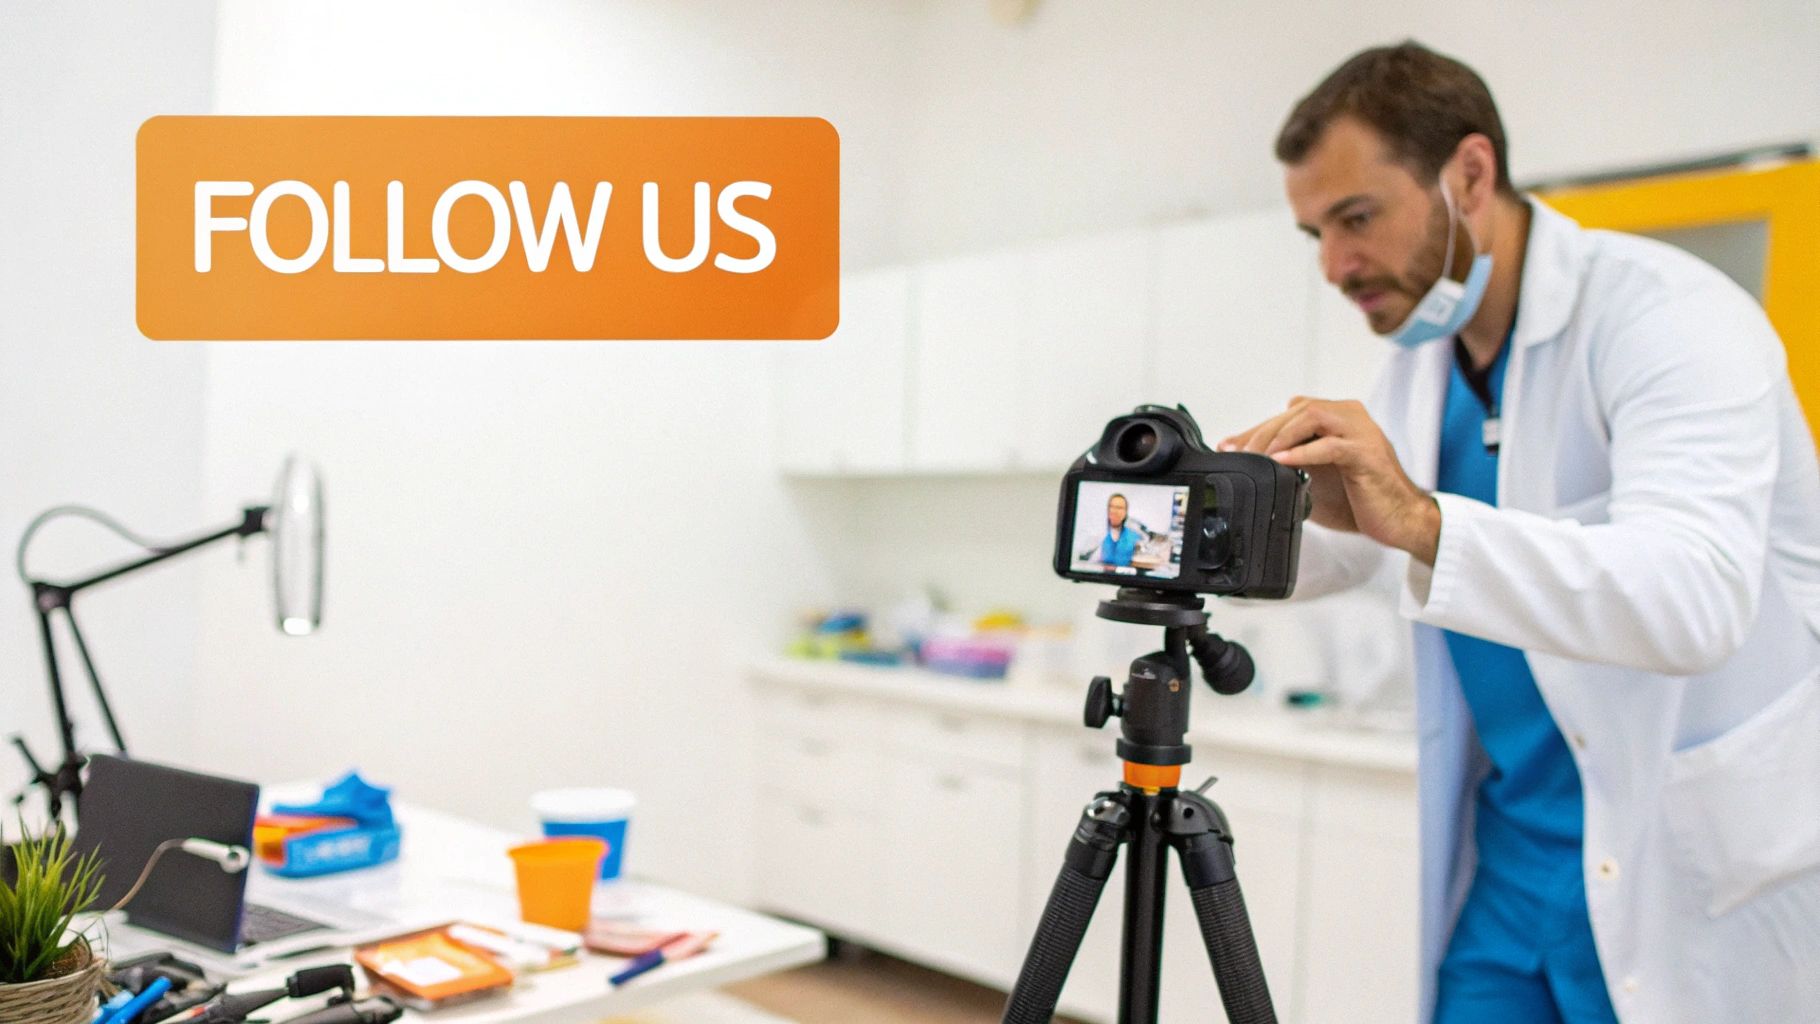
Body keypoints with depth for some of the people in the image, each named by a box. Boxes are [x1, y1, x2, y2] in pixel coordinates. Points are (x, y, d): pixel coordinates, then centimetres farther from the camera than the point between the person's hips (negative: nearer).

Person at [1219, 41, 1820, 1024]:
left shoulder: (1663, 313, -18)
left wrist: (1422, 521, -45)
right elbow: (1329, 552, 15)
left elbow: (1696, 595, -34)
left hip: (1693, 876, -6)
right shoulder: (1420, 360, 4)